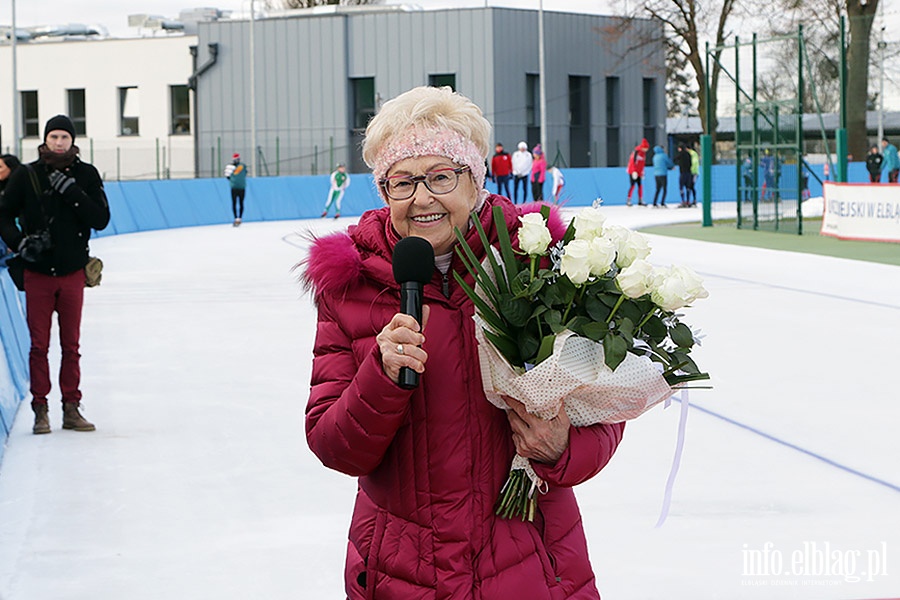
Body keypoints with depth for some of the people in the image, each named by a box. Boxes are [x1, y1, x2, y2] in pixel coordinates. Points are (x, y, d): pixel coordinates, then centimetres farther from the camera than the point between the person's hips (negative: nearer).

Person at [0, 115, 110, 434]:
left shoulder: (86, 175, 1)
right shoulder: (27, 175, -2)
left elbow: (101, 219, -6)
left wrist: (72, 192, -17)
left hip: (72, 272, 1)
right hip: (37, 272, -1)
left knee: (71, 345, 7)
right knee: (39, 345, 1)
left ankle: (71, 408, 15)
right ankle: (40, 409, 9)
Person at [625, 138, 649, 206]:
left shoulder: (643, 153, 12)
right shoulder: (636, 151, -16)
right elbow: (633, 161, -21)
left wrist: (642, 172, 18)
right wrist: (634, 171, -26)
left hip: (639, 172, 8)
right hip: (633, 172, -8)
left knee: (640, 185, 4)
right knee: (632, 185, -9)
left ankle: (640, 201, 9)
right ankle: (628, 200, -5)